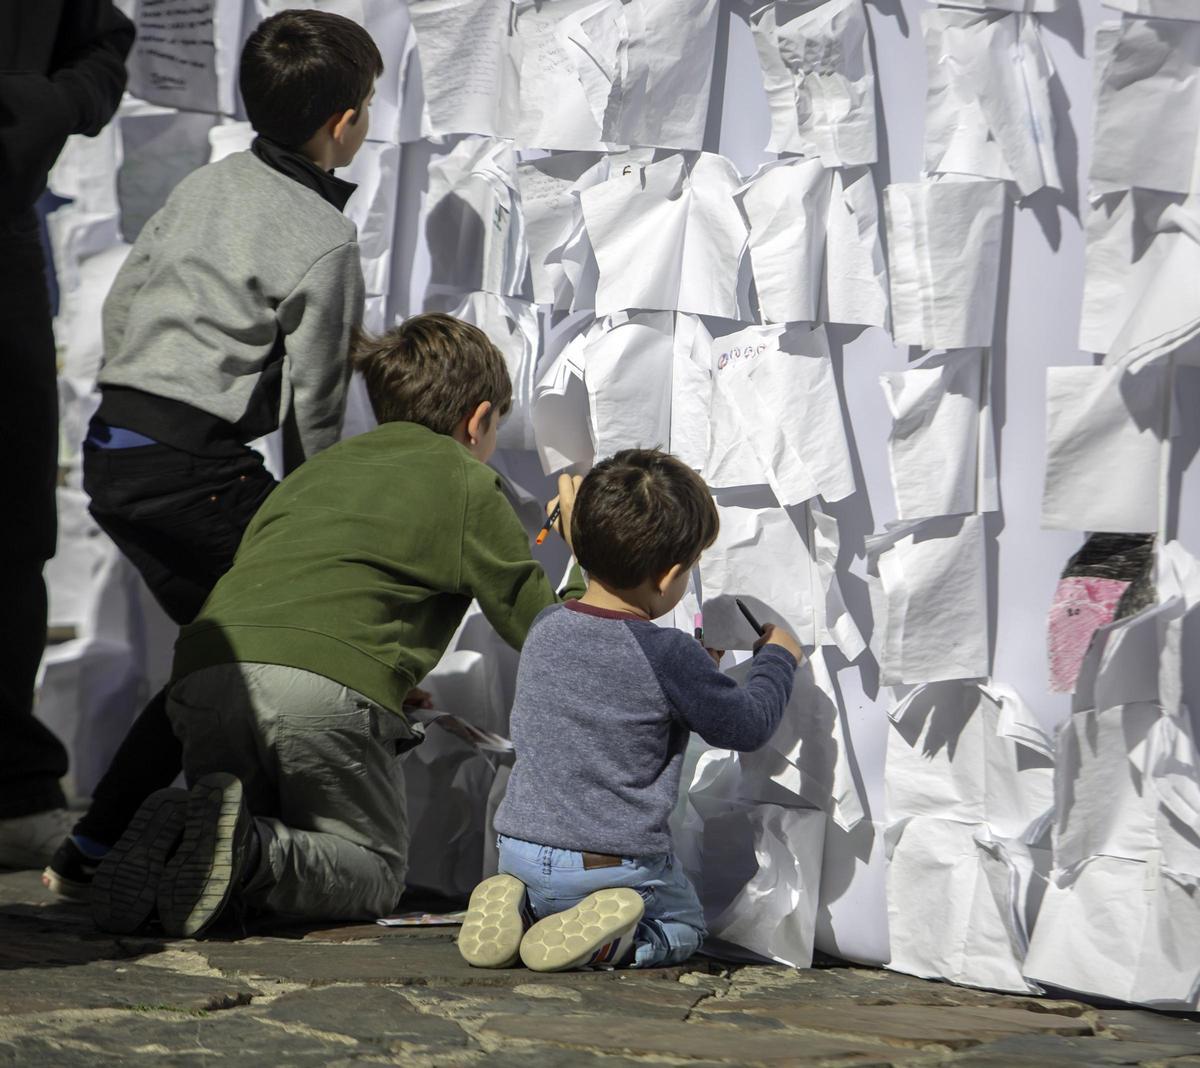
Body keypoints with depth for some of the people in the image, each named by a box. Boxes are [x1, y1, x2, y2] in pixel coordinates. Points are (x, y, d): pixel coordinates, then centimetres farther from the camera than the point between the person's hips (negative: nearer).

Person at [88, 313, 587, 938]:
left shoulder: (316, 471, 33)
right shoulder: (467, 482, 17)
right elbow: (544, 628, 19)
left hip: (203, 677, 5)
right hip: (331, 685, -5)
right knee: (373, 875, 13)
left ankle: (176, 835, -8)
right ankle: (251, 850, -17)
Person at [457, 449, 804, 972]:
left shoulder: (545, 630, 0)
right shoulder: (668, 655, -19)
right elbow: (747, 726, -5)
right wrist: (778, 656, 13)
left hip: (522, 853, 5)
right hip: (618, 865, -4)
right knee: (684, 926, 23)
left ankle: (515, 912, 1)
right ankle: (609, 943, -9)